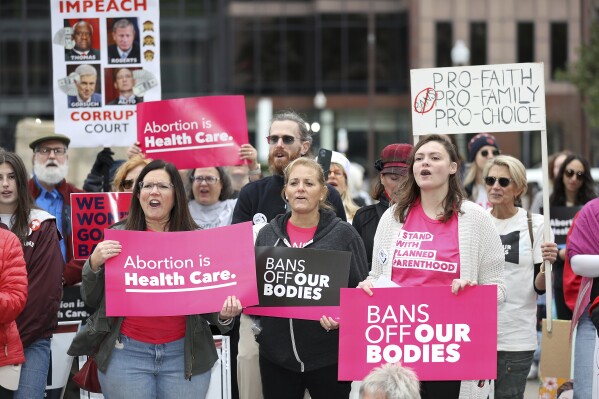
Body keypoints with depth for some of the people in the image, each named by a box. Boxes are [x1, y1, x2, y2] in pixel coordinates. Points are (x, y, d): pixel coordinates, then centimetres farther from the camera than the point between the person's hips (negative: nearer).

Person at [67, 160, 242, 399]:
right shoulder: (117, 235, 3)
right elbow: (91, 300, 5)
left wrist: (225, 314, -14)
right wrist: (94, 264, -13)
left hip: (184, 354, 1)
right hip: (126, 353, -1)